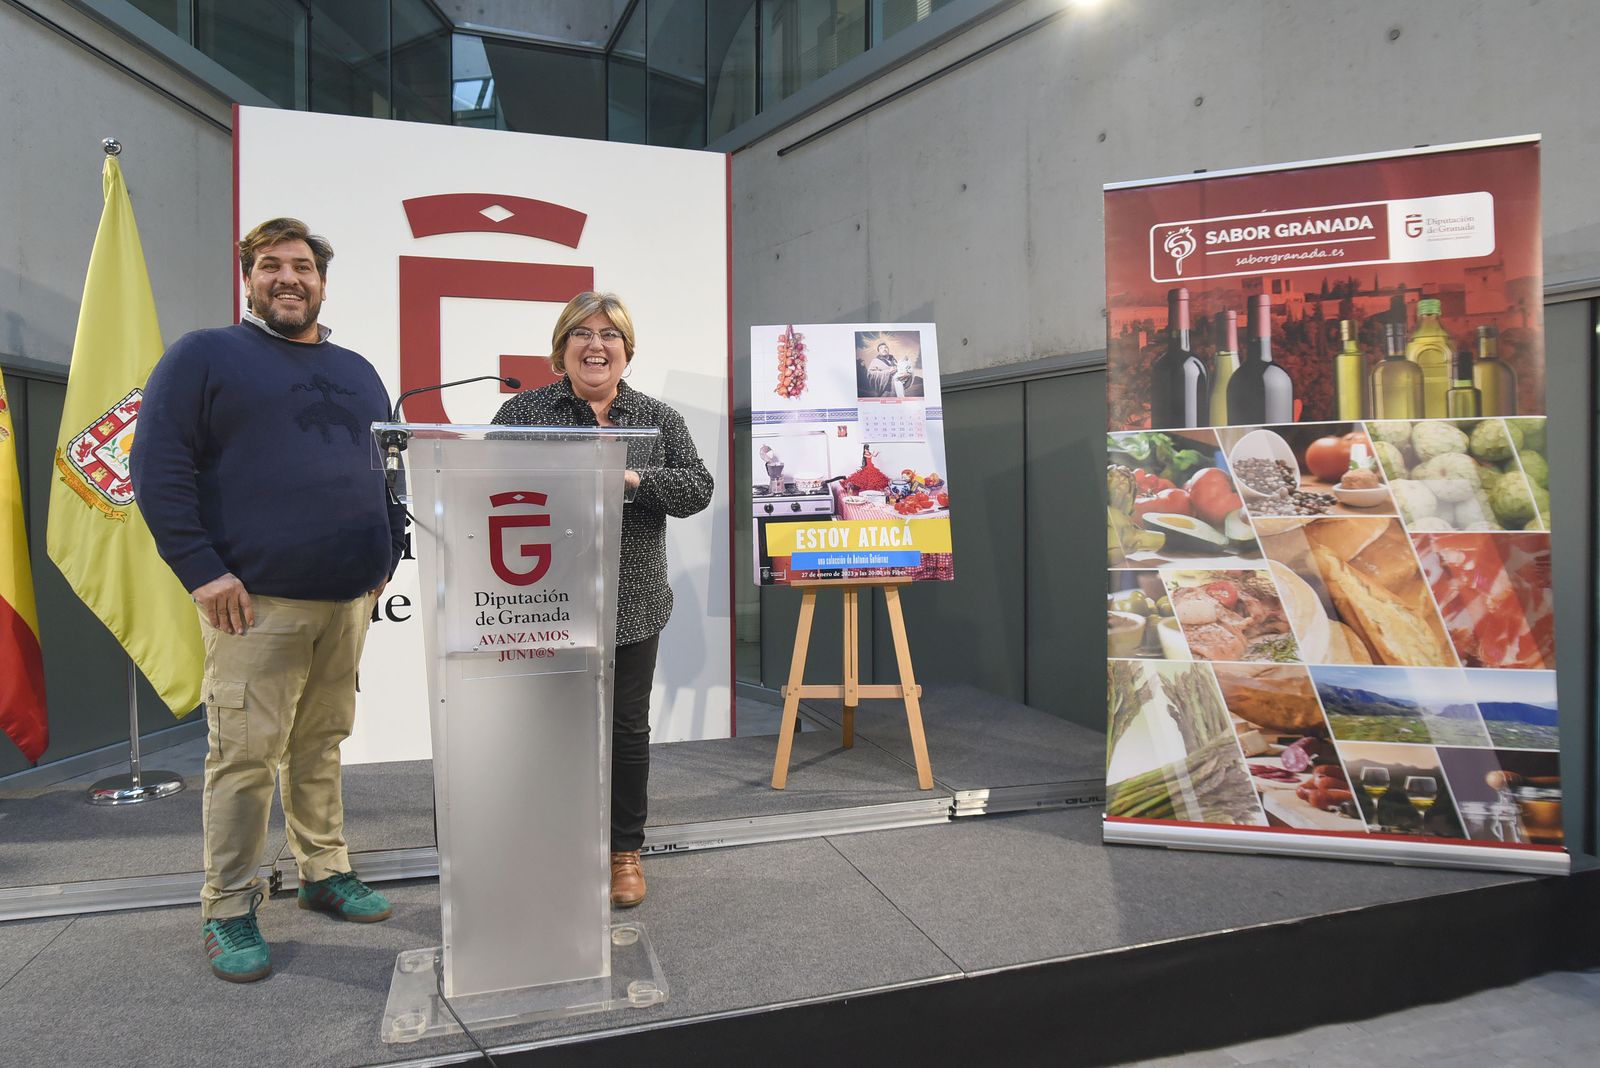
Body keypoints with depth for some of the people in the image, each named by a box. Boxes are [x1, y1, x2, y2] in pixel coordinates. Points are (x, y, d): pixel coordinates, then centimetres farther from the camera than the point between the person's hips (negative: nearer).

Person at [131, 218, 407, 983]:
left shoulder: (356, 372, 18)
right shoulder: (203, 356, 2)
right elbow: (157, 469, -5)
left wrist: (389, 552, 12)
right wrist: (202, 570, -13)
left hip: (349, 596, 5)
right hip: (255, 601, -5)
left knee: (323, 743, 13)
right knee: (246, 755, -2)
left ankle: (325, 872, 25)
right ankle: (228, 912, 11)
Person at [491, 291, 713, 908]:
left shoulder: (658, 418, 9)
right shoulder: (524, 412, 5)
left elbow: (698, 488, 0)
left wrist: (636, 478, -17)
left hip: (631, 605, 1)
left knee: (627, 728, 9)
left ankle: (624, 851, 25)